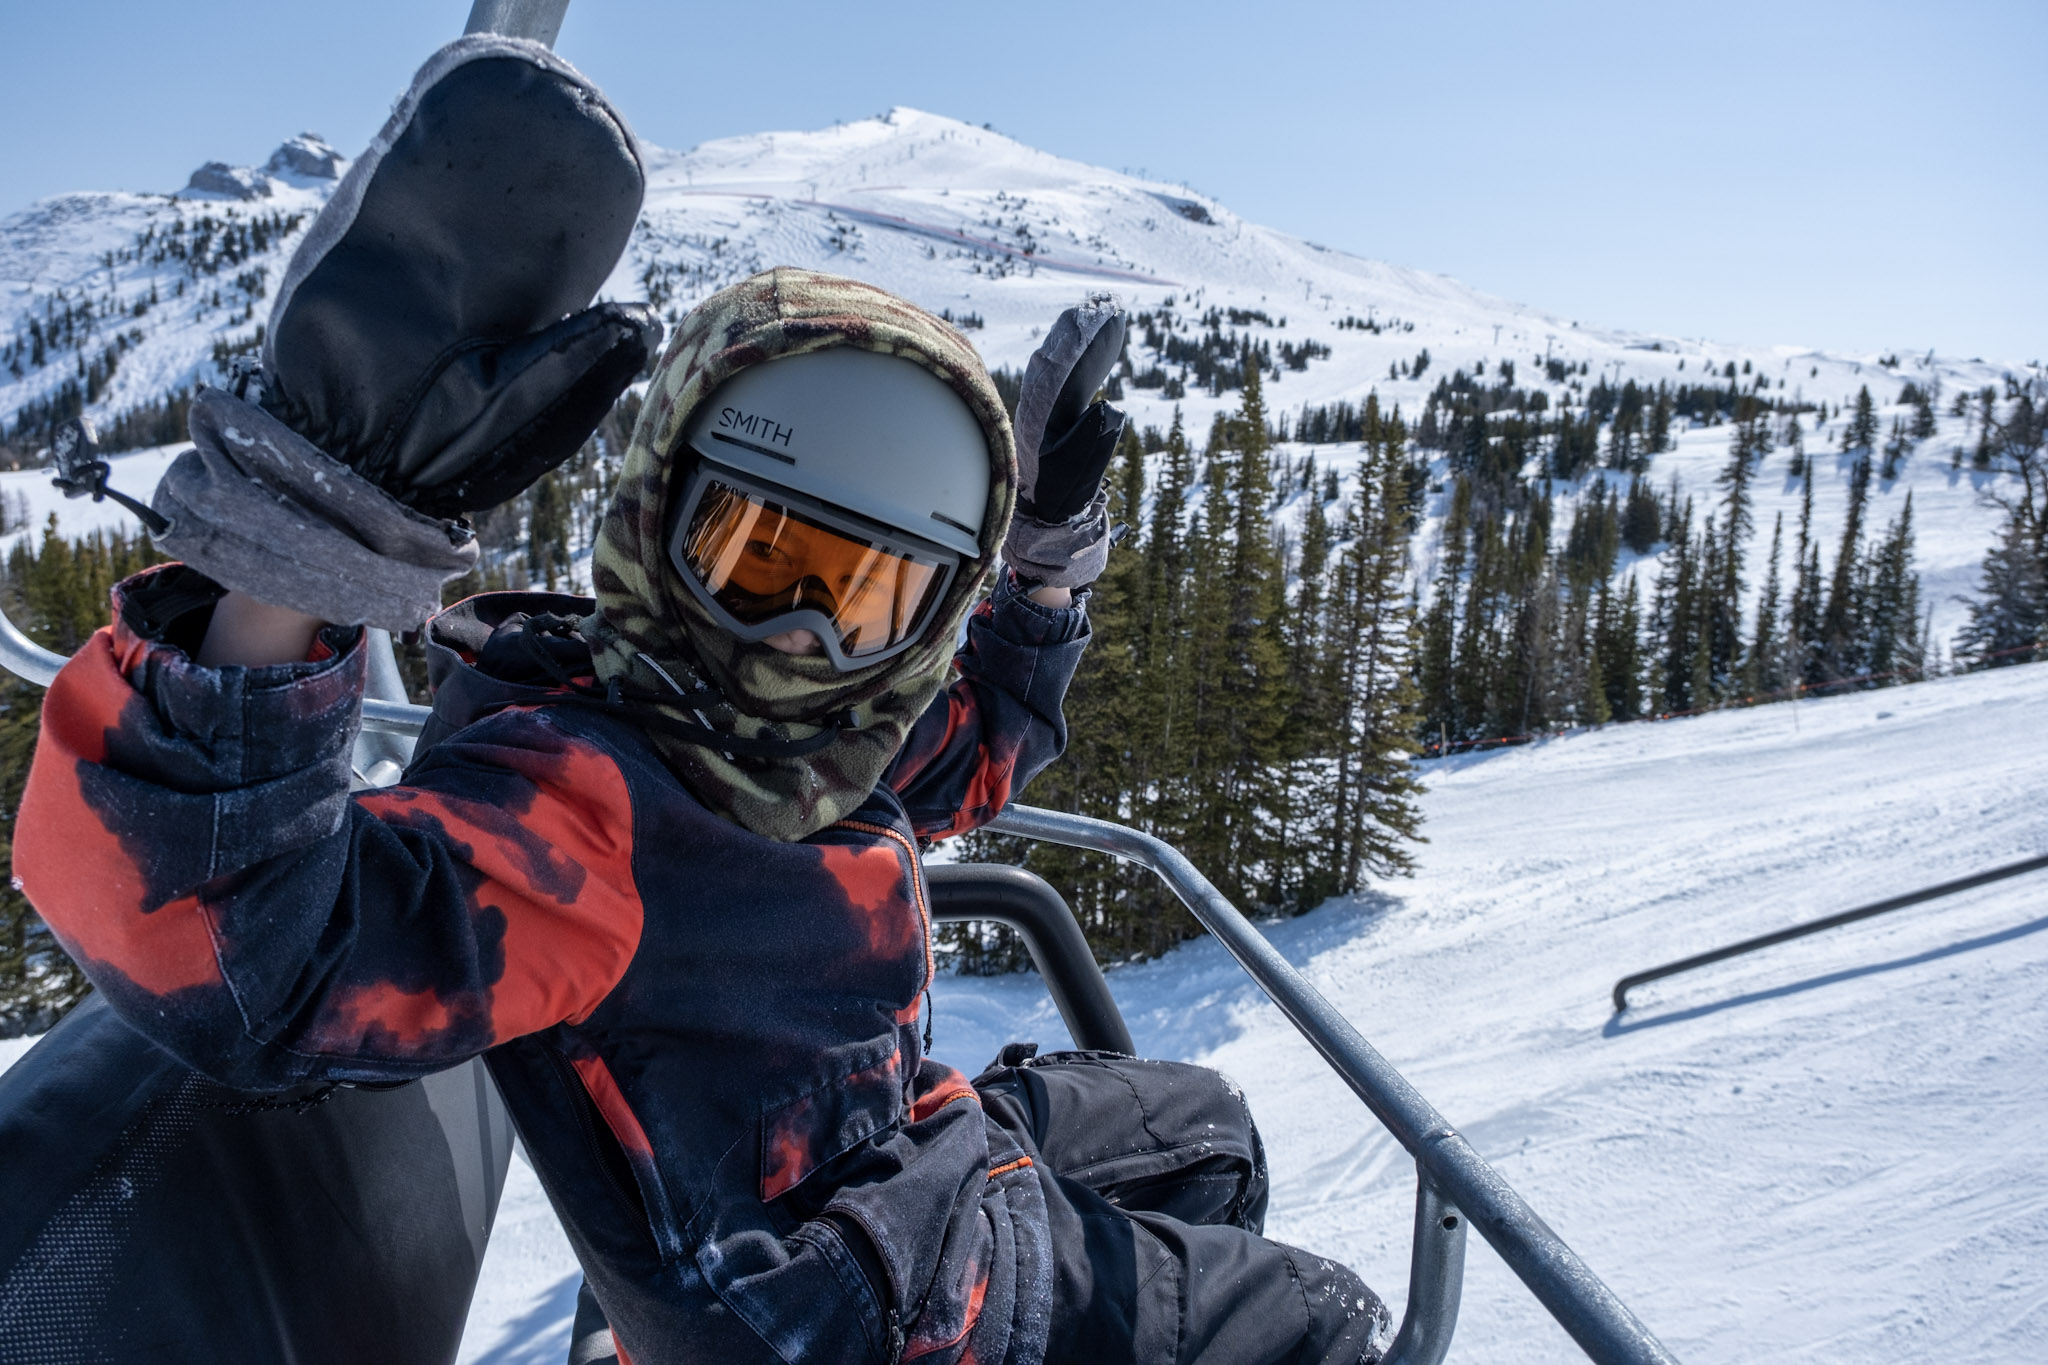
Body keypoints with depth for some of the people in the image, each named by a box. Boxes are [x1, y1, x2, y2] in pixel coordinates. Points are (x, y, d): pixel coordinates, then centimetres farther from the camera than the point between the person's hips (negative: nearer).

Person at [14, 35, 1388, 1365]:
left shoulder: (803, 746, -5)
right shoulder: (581, 805, -33)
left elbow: (976, 743, 15)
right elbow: (237, 950, -48)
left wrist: (1046, 560, 4)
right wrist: (287, 563, -61)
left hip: (918, 1142, 9)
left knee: (1202, 1129, 31)